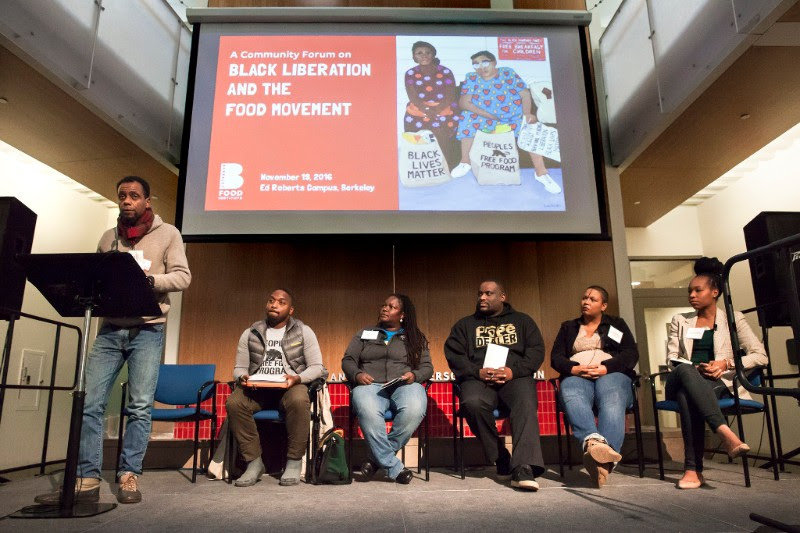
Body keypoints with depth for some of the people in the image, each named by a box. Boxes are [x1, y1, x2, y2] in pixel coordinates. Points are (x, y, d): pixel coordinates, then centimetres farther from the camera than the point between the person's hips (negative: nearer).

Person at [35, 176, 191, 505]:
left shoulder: (167, 234, 3)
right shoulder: (109, 238, 15)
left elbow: (182, 277, -5)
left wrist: (146, 279, -19)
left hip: (147, 331, -3)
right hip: (110, 330, 4)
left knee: (140, 406, -3)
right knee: (90, 403, -3)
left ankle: (128, 477, 8)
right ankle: (86, 481, 4)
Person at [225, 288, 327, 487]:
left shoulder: (304, 332, 6)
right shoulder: (250, 333, 12)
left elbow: (317, 367, 1)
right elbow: (239, 368, 13)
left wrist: (297, 378, -19)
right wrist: (242, 377, -12)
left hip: (290, 386, -2)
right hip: (256, 388, 2)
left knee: (299, 401, -37)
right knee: (233, 402, -29)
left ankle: (294, 462, -18)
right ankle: (254, 462, -15)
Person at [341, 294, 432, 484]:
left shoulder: (416, 338, 20)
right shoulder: (364, 334, 22)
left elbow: (427, 367, 14)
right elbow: (348, 360, 15)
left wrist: (414, 375, -9)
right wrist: (357, 374, -7)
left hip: (405, 385, 0)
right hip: (370, 385, 0)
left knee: (414, 410, -37)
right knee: (368, 412, -38)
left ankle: (378, 458, -17)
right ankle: (394, 467, -25)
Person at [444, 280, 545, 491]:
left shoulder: (522, 321, 21)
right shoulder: (465, 324, 21)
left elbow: (536, 350, 8)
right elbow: (454, 354, 8)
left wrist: (513, 370, -11)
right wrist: (478, 372, -10)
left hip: (515, 377, 0)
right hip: (478, 378, 1)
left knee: (526, 404, -34)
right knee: (472, 403, -33)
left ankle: (523, 469, -42)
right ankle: (500, 458, -16)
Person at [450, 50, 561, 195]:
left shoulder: (508, 73, -6)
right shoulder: (471, 79, -4)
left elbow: (525, 94, -9)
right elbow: (463, 102, -16)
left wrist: (527, 114, -28)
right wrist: (489, 116, -24)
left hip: (514, 118, -1)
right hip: (487, 120, 1)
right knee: (468, 118, -25)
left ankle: (541, 173, -17)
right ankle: (465, 162, -10)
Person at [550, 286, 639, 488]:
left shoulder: (617, 324, 24)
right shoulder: (568, 327, 27)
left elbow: (631, 354, 8)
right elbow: (555, 357, 14)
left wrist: (606, 368, -12)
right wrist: (573, 369, -10)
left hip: (610, 374, -1)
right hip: (576, 376, 1)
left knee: (612, 403, -39)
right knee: (573, 400, -38)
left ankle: (604, 462, -62)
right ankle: (593, 440, -67)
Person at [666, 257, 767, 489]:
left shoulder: (733, 319, 15)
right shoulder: (679, 321, 21)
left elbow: (760, 355, 5)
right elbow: (672, 359, 11)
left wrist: (726, 363, -13)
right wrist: (696, 369, -10)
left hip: (720, 383, -1)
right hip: (684, 380, 2)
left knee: (687, 395, -40)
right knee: (685, 371, -39)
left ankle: (693, 469, -43)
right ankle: (725, 433, -52)